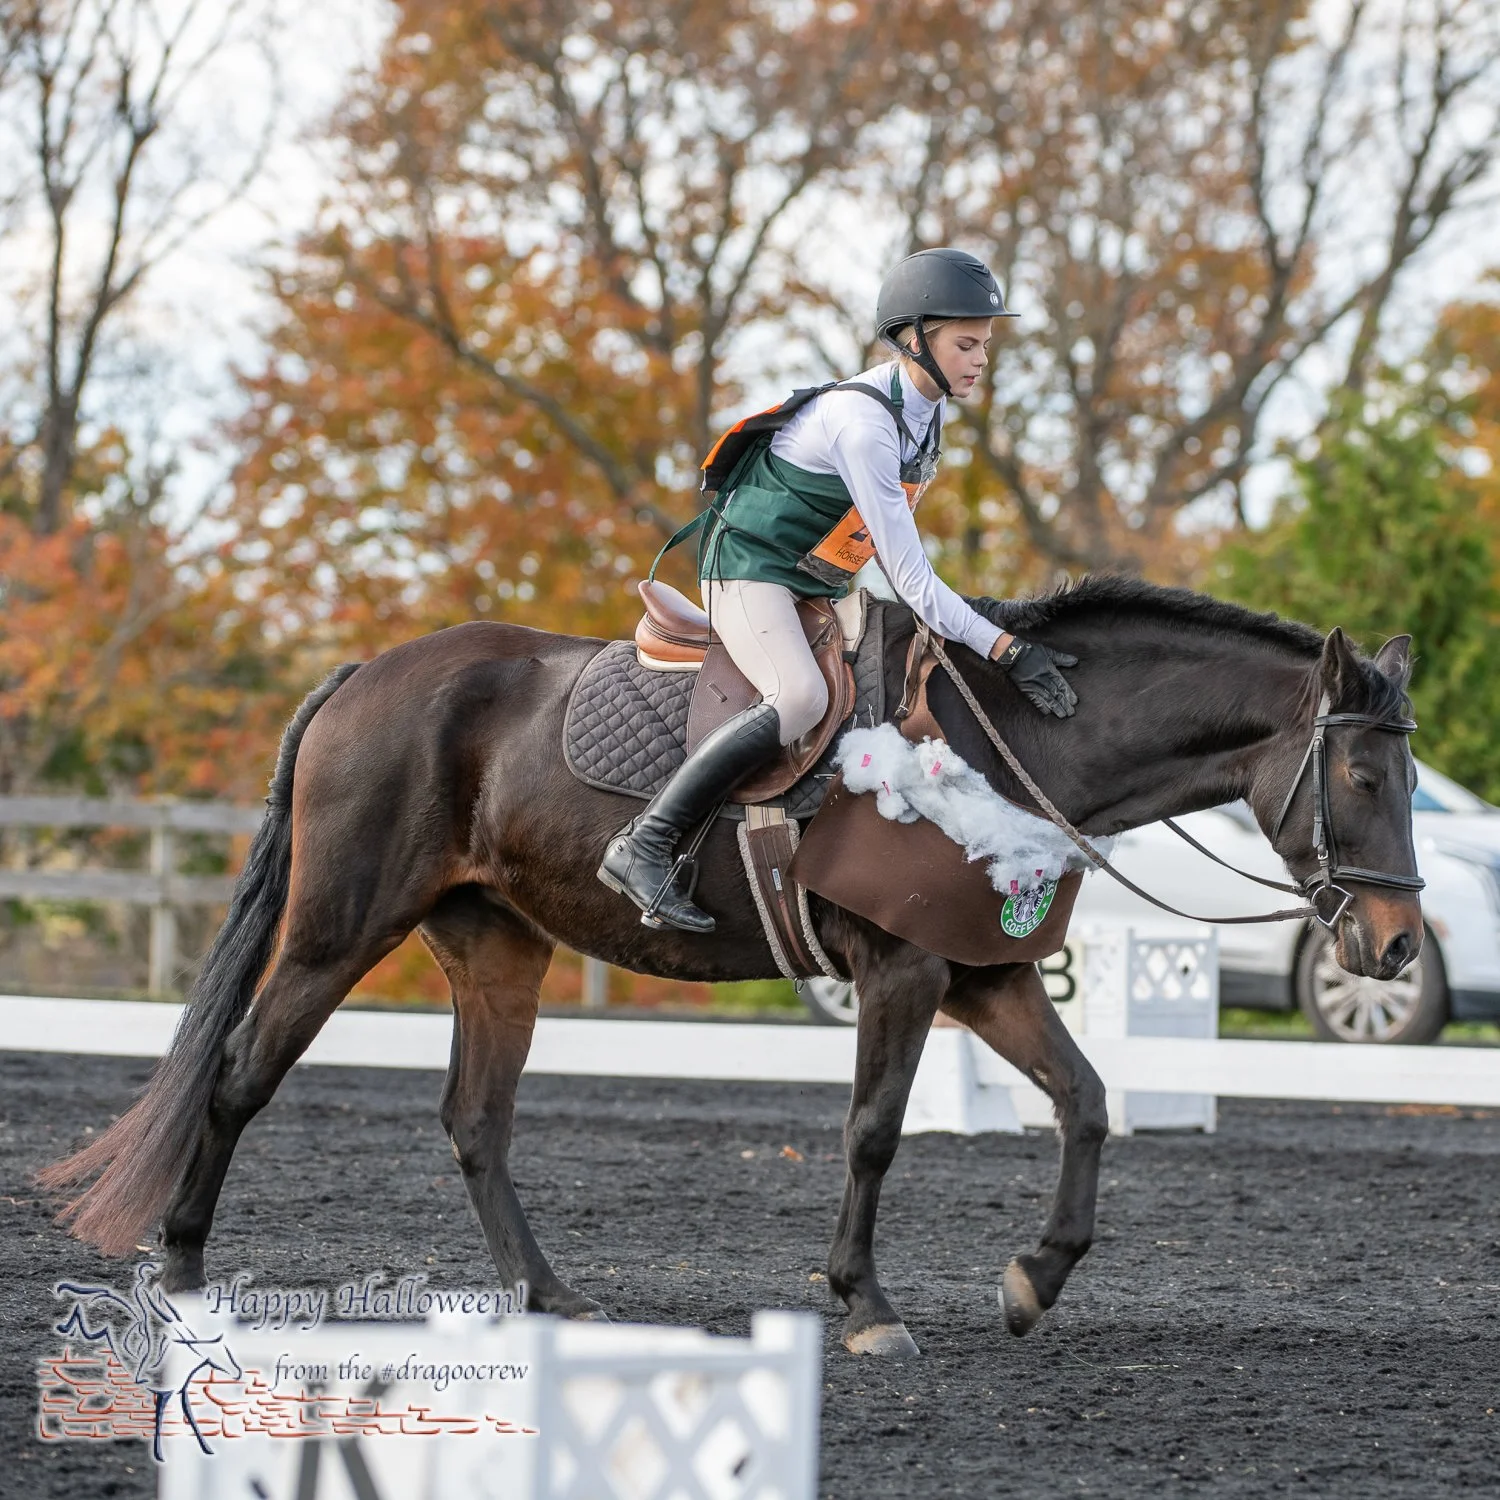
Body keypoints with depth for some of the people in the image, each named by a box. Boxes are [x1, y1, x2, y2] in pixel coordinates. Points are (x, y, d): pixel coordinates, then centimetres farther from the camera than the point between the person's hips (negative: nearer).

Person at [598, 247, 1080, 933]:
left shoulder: (927, 411, 2)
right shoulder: (862, 420, -27)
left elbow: (894, 538, 18)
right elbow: (911, 578, -29)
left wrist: (974, 618, 14)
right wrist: (1006, 649, -31)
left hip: (816, 587, 10)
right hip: (751, 567, -10)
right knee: (800, 697, -33)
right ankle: (642, 846, -31)